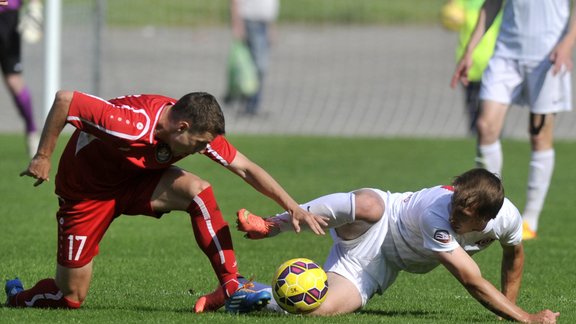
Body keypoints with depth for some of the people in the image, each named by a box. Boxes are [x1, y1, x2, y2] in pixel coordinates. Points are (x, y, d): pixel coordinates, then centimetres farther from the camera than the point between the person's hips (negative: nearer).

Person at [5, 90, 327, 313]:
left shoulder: (198, 129, -18)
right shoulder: (131, 124, -38)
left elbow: (245, 168, -11)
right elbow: (64, 99, -34)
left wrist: (294, 208, -16)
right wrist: (43, 157, -26)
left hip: (134, 182, 5)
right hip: (86, 190, -5)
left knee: (198, 189, -23)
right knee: (71, 298, -4)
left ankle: (232, 288, -19)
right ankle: (17, 295, 30)